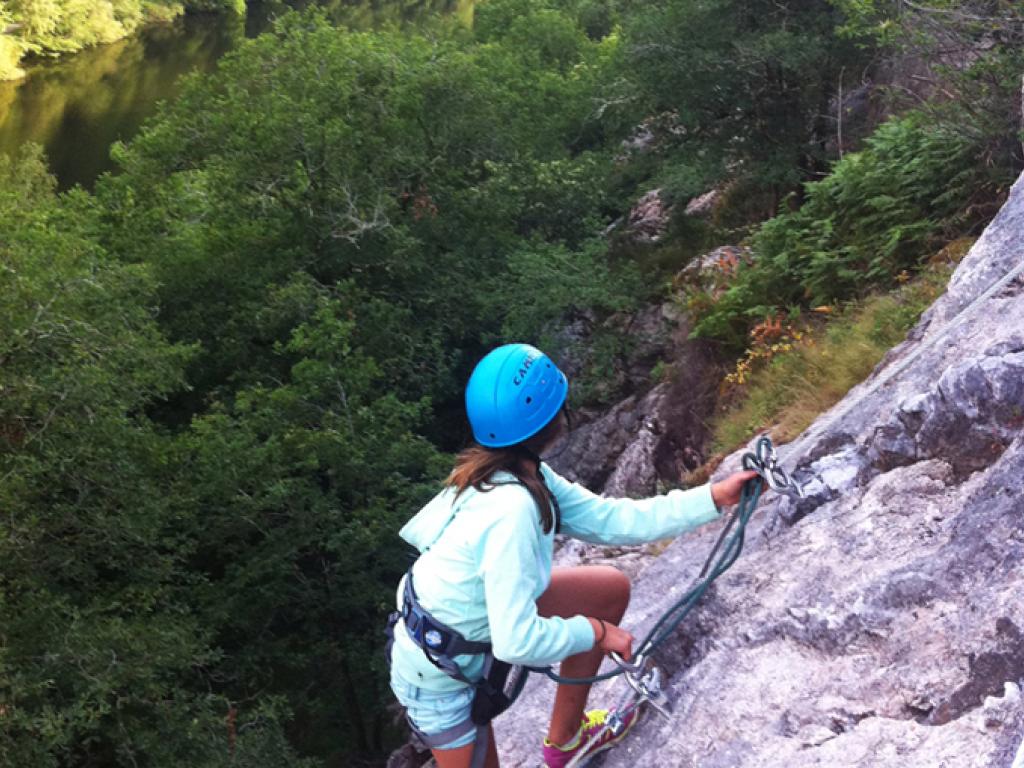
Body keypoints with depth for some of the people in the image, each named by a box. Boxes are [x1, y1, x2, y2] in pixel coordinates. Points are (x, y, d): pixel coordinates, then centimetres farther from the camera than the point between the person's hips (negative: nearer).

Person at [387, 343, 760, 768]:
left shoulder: (521, 475, -10)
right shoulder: (511, 509, -37)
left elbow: (612, 519, -5)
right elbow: (516, 643, -35)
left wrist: (714, 496, -4)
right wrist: (595, 632, -19)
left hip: (483, 619, 9)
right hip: (438, 673, -8)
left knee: (610, 589, 10)